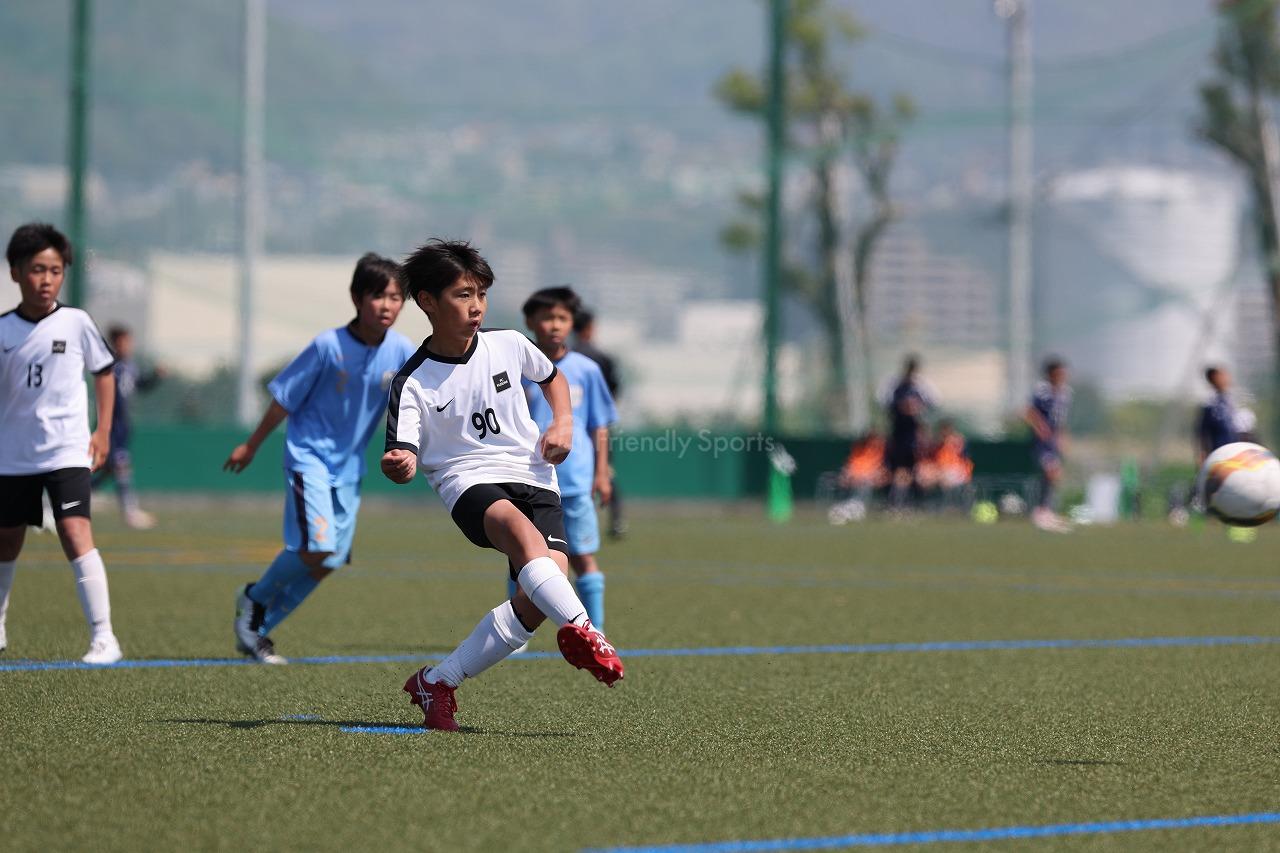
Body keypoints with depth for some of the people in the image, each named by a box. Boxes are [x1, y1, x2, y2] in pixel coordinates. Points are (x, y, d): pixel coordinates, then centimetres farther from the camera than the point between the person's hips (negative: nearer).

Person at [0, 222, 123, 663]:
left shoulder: (76, 323, -4)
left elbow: (104, 371, 9)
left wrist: (103, 431, 4)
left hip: (67, 453, -3)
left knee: (76, 536, -18)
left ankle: (103, 638, -18)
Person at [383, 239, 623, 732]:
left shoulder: (507, 345, 5)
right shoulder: (414, 384, -6)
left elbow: (551, 376, 26)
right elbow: (405, 458, -13)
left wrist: (563, 422, 8)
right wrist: (397, 466, -37)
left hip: (534, 479, 3)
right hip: (469, 484, -3)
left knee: (539, 597, -19)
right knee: (520, 528, -40)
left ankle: (437, 683, -5)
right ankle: (580, 631, -51)